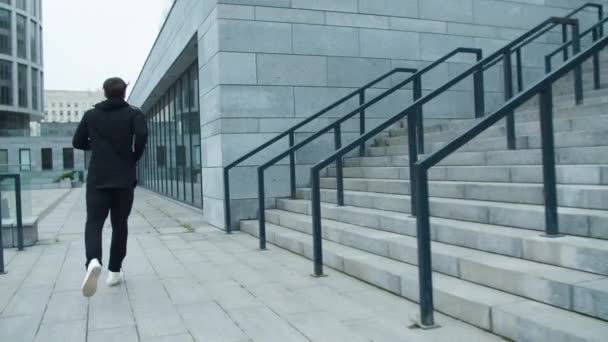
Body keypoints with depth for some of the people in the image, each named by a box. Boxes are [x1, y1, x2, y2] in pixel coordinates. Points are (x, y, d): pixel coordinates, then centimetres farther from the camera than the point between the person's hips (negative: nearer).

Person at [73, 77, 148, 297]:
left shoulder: (91, 115, 10)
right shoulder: (134, 114, 3)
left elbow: (78, 142, 14)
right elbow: (142, 135, -16)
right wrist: (135, 157, 0)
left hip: (97, 179, 1)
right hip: (124, 179, -1)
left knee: (94, 222, -2)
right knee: (120, 224, 11)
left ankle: (93, 261, -29)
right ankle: (114, 271, 15)